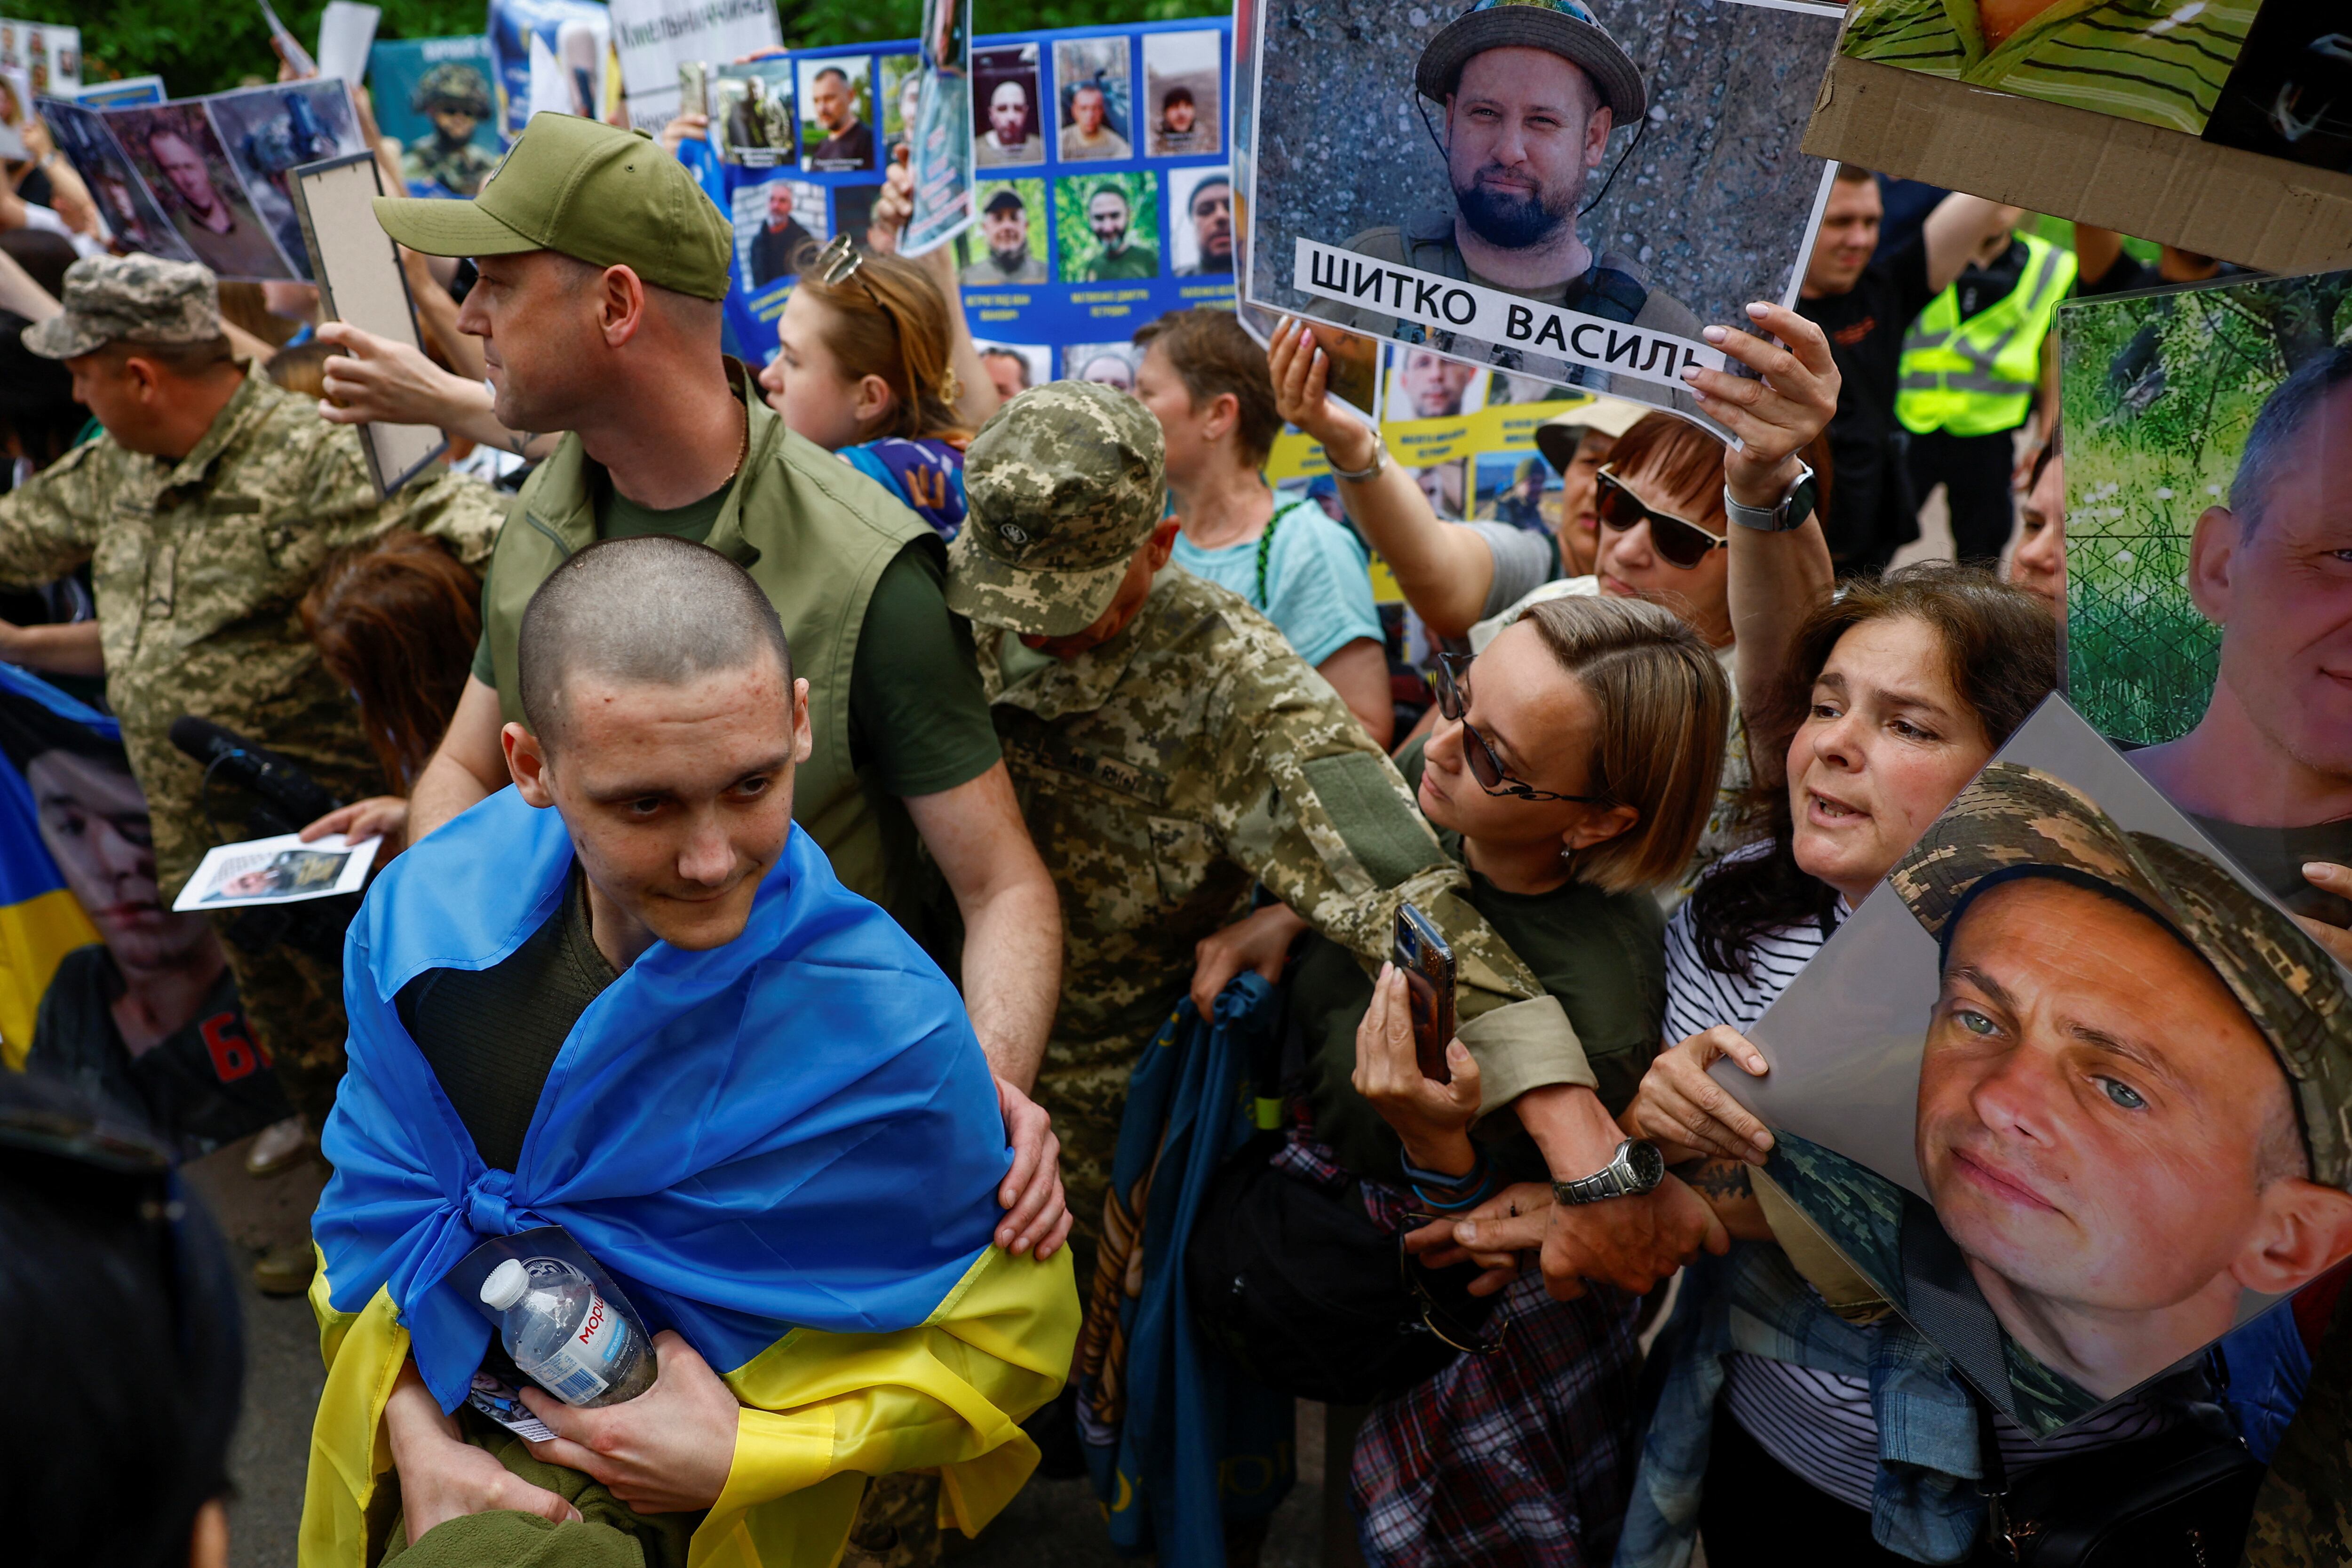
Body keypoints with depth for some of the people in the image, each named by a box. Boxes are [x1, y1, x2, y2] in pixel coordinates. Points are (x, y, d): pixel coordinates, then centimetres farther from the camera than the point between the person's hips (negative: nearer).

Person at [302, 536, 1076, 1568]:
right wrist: (416, 1442, -9)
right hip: (447, 1427, 4)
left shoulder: (890, 1033, -26)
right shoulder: (421, 916, -13)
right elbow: (378, 1205, 2)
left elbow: (1008, 1331, -12)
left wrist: (745, 1457, -17)